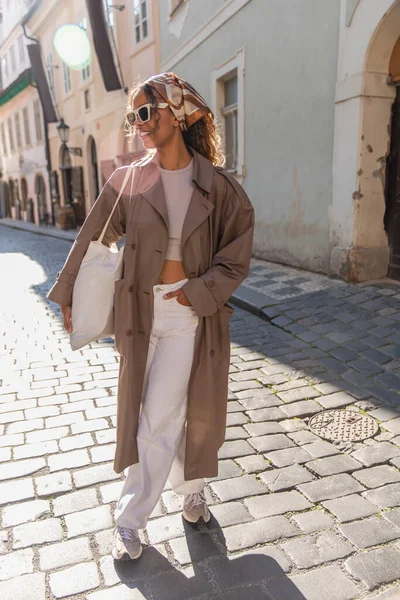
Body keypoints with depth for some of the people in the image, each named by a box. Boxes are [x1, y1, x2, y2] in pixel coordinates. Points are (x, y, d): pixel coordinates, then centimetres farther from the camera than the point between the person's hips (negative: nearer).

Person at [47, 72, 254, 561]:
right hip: (140, 311, 2)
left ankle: (130, 520, 22)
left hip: (189, 314, -2)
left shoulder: (215, 185, -3)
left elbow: (236, 252, -2)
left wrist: (197, 292, -12)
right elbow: (91, 241, 8)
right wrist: (68, 296, 11)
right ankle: (191, 490, 36)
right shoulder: (128, 182, 2)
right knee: (164, 412, 12)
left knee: (159, 419, 0)